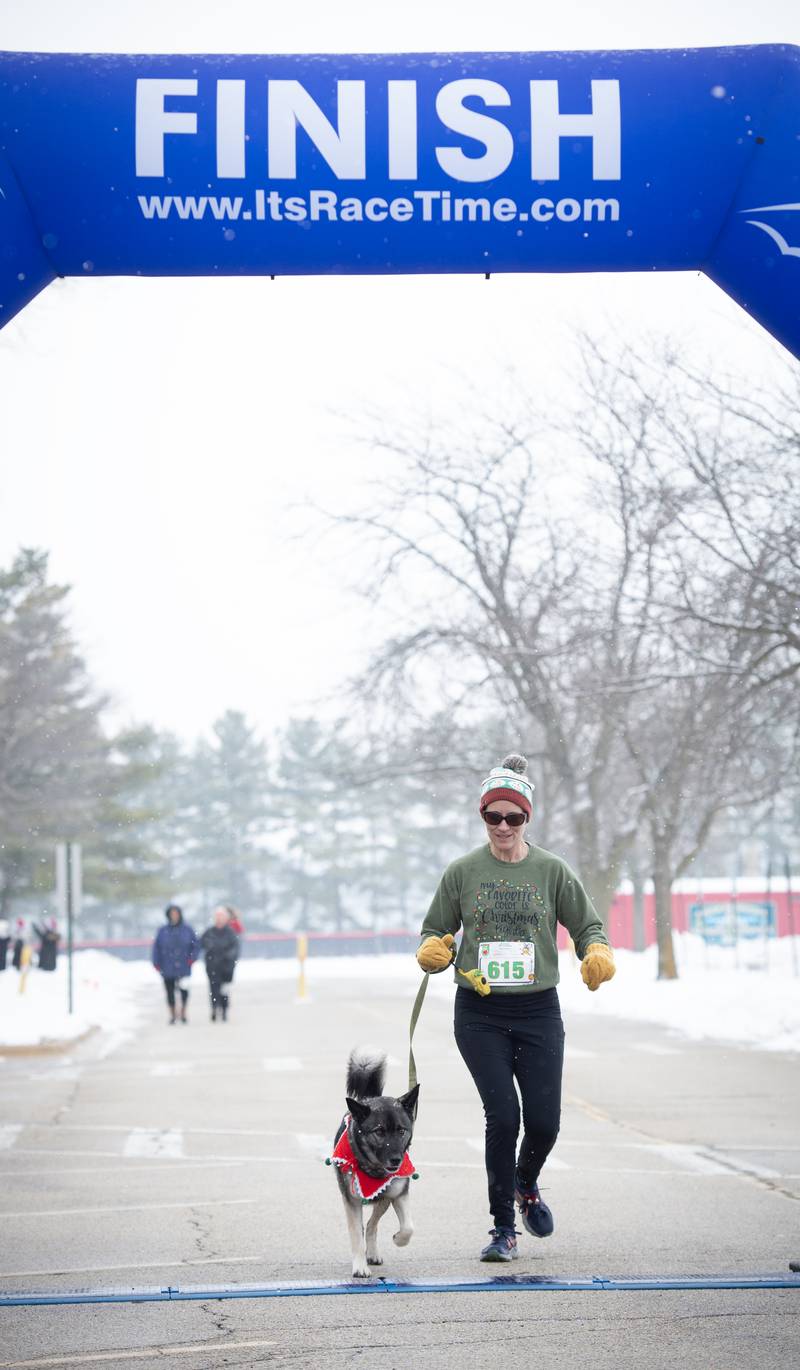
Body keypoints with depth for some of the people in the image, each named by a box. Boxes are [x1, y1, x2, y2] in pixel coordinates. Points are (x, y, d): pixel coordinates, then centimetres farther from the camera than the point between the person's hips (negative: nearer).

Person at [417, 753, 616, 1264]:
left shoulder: (552, 871, 2)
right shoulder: (463, 872, 2)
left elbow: (588, 926, 8)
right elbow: (437, 931, 11)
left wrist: (598, 954, -14)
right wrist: (433, 951, -12)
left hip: (538, 1011, 1)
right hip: (480, 1014, -1)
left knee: (544, 1121, -2)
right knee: (503, 1115, -13)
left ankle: (526, 1183, 34)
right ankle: (504, 1228, 1)